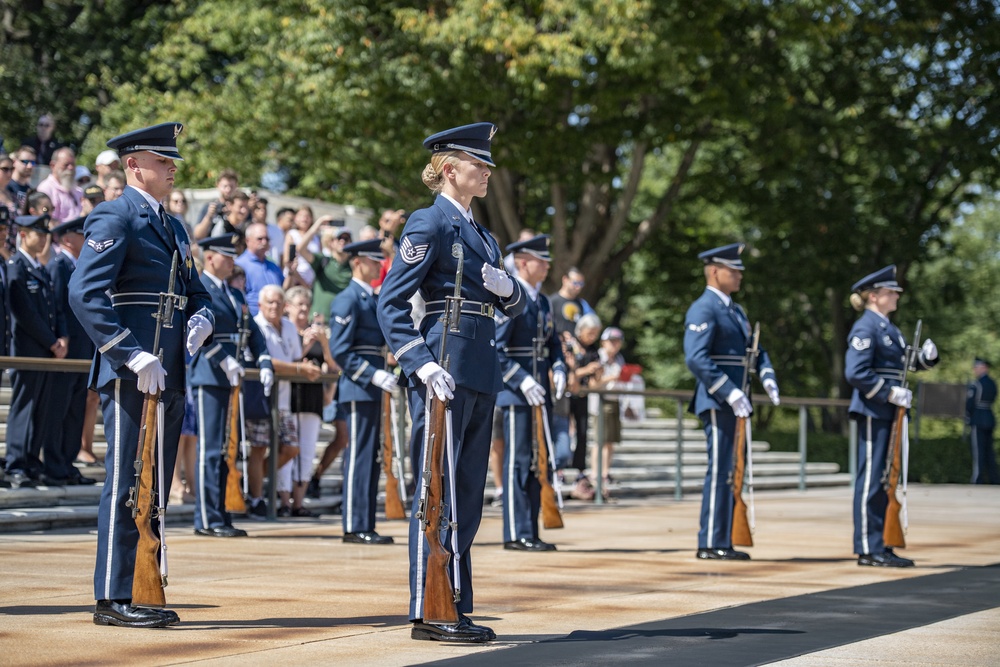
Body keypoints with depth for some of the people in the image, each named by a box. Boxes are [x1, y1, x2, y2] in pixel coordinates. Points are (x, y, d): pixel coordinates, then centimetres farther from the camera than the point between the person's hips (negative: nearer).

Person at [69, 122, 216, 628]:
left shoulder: (173, 226, 19)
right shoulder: (114, 219, -7)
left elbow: (196, 292, 26)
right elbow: (85, 294, -17)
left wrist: (201, 318, 2)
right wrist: (133, 355, -22)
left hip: (168, 377, 8)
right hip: (130, 375, -8)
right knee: (127, 484, -6)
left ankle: (143, 593, 16)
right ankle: (113, 599, -2)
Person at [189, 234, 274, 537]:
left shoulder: (234, 294, 20)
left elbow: (251, 330, 16)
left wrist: (264, 363, 0)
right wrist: (225, 361, -23)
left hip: (230, 377, 8)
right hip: (208, 377, -8)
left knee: (221, 449, 9)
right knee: (210, 450, -7)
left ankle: (219, 517, 13)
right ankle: (207, 520, -4)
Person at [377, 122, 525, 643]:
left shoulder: (478, 234, 19)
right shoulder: (430, 224, -6)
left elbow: (515, 307, 21)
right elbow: (390, 303, -12)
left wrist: (507, 288, -3)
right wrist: (423, 365, -22)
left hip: (480, 372, 9)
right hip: (445, 370, -9)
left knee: (468, 491, 10)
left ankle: (455, 607, 17)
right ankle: (429, 613, -4)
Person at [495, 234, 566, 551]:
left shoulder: (541, 301, 15)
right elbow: (494, 349, -17)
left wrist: (559, 369, 3)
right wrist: (522, 381, -21)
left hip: (540, 393, 9)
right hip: (517, 394, -9)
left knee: (537, 463, 10)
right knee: (518, 463, -5)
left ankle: (530, 533, 16)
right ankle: (517, 534, -2)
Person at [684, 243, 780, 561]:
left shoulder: (735, 311, 19)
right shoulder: (703, 310, -11)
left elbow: (755, 350, 23)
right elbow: (696, 358, -21)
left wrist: (768, 378, 2)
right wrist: (731, 393, -24)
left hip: (733, 402, 9)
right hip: (717, 403, -9)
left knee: (725, 472, 10)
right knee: (720, 471, -8)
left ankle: (719, 541, 15)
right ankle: (713, 544, -5)